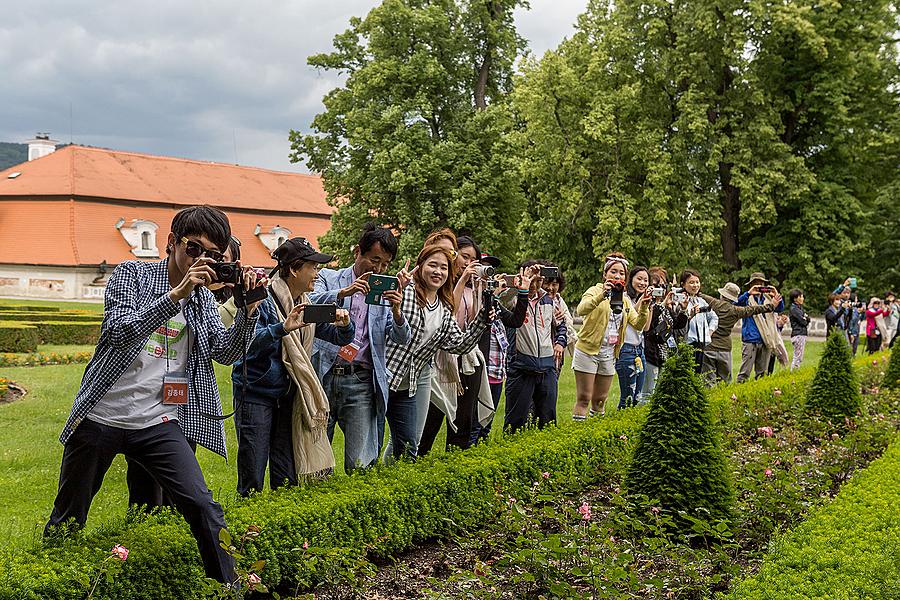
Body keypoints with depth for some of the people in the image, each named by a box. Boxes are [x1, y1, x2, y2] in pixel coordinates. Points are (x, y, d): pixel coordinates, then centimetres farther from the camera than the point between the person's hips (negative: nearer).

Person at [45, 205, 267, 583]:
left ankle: (229, 587, 0)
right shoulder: (132, 273, -3)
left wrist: (249, 308, -16)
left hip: (158, 423, 2)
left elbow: (226, 352, 0)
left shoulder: (203, 297, 9)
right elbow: (118, 332, -18)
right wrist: (177, 293, -27)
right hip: (101, 418, -2)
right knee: (68, 518, 13)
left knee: (202, 506, -12)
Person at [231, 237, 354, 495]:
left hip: (288, 396, 6)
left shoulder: (308, 305, 8)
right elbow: (248, 342, -27)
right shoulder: (263, 301, -13)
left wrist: (344, 325, -9)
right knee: (252, 481, -3)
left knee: (287, 479, 9)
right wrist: (283, 328, -41)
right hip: (255, 394, -6)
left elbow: (340, 338, 14)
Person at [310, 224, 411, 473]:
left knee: (361, 466, -5)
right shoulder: (329, 278, 8)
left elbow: (403, 338, 4)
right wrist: (344, 292, -26)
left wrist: (396, 311, -16)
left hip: (361, 382, 1)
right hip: (324, 377, -1)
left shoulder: (387, 292, 14)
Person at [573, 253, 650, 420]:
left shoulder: (625, 300, 12)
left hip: (609, 355, 6)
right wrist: (601, 296, -42)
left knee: (600, 399, 14)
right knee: (584, 398, -5)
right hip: (588, 352, -6)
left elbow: (638, 325, 5)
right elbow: (580, 310, -27)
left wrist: (644, 307, -14)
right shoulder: (595, 290, -7)